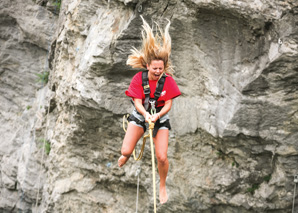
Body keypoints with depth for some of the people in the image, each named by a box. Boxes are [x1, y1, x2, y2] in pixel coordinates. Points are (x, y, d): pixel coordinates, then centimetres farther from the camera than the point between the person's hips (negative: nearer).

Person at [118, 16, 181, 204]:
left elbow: (168, 104, -14)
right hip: (140, 116, 0)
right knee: (126, 151, -14)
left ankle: (163, 186, 18)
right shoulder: (139, 78, -14)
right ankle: (126, 155, 29)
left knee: (162, 157, -10)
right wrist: (145, 114, -39)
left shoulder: (168, 80, -13)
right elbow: (137, 102, -18)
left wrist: (158, 115, -33)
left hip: (160, 118, 0)